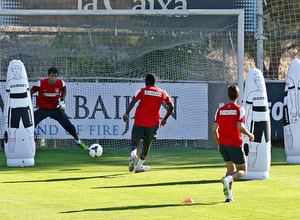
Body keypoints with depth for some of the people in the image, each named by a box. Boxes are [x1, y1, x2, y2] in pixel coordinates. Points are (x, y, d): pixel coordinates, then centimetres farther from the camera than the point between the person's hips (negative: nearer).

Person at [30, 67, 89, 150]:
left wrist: (62, 100, -1)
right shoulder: (41, 83, -20)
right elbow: (31, 92, -2)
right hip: (42, 108, -1)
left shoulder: (61, 83, -14)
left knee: (68, 126, -4)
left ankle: (78, 142, 19)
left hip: (55, 108, 1)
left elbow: (64, 90, 13)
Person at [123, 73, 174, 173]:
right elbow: (171, 106, 8)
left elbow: (133, 101, -15)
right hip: (152, 123, 2)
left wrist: (127, 113, -20)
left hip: (139, 122, -2)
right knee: (146, 145, 18)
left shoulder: (142, 91, 0)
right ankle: (138, 167, 26)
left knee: (134, 143, -4)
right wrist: (165, 119, 19)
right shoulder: (162, 93, 8)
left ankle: (133, 155, -36)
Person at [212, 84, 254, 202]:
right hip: (235, 144, -5)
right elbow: (240, 127, -21)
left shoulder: (220, 110, 4)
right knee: (242, 170, 7)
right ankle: (227, 179, -24)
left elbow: (214, 129, 3)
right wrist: (249, 135, -3)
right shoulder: (239, 109, -9)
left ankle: (229, 195, 5)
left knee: (231, 168, 19)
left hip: (222, 144, 5)